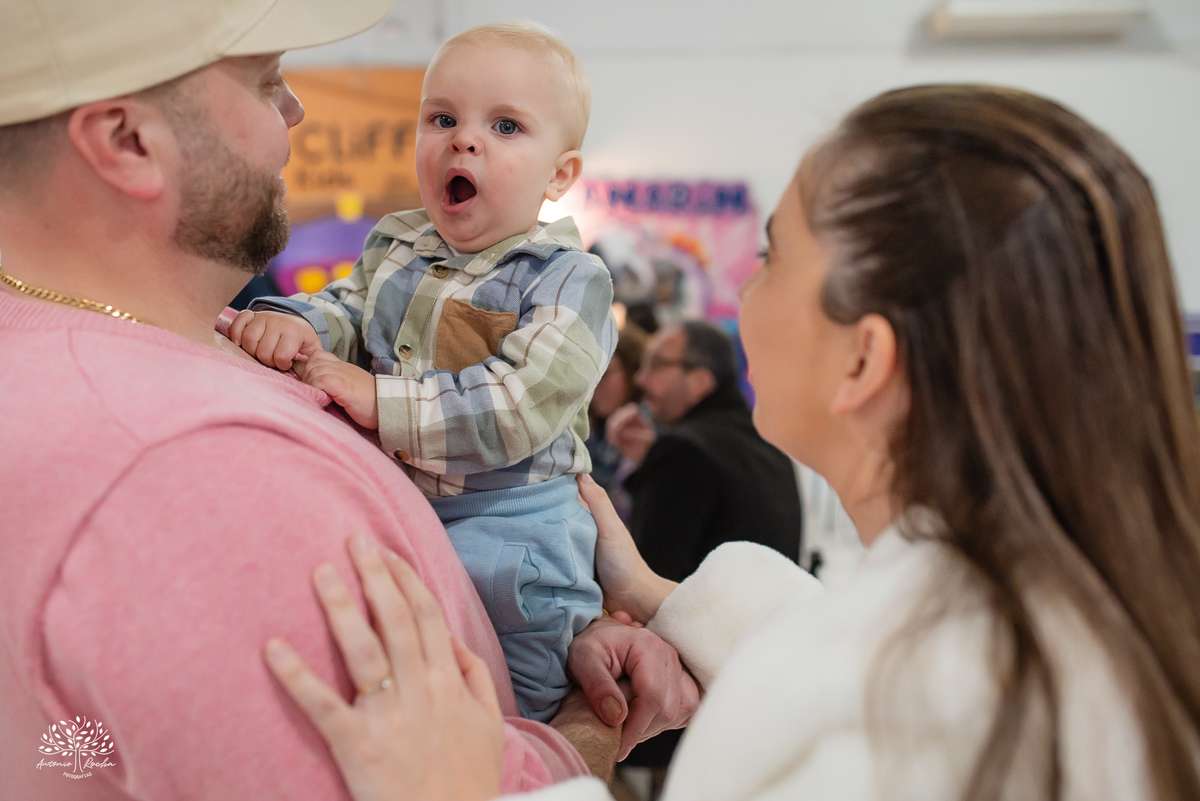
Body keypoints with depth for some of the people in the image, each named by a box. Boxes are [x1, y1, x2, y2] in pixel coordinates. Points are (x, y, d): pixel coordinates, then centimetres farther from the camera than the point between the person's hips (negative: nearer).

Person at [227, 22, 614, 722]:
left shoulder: (569, 280, -16)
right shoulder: (394, 249, 6)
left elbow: (519, 406, -27)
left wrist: (381, 401, -31)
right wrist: (291, 322, -22)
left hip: (505, 531, -6)